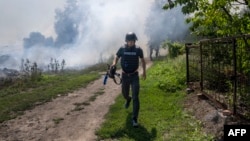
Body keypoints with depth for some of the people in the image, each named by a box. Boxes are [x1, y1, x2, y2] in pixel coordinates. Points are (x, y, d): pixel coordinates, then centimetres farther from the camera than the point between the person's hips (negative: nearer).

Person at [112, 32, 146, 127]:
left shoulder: (138, 49, -7)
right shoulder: (122, 49, -5)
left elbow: (142, 60, 9)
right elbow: (116, 57, 8)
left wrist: (144, 71, 7)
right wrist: (114, 63, -13)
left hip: (134, 76, -2)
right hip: (125, 76, 2)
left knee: (135, 98, -9)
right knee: (124, 94, 19)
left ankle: (135, 118, -2)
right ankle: (128, 99, 58)